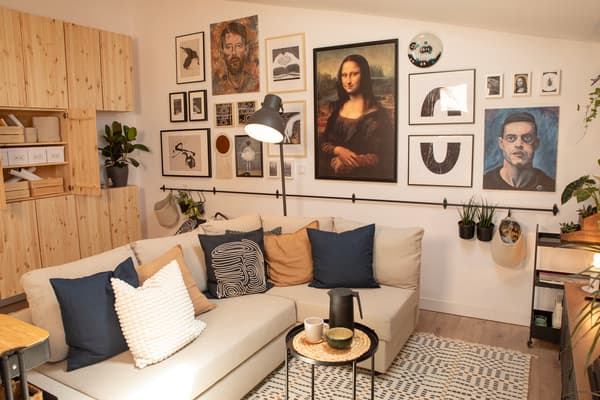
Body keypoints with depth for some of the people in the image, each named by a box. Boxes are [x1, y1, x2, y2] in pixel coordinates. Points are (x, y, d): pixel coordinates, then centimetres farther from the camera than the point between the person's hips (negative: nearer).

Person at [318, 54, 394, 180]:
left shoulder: (377, 113, -6)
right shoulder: (337, 108, 9)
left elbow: (384, 156, -9)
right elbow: (323, 143, 9)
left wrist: (347, 163, -11)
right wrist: (338, 150, -11)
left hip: (362, 176, -3)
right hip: (332, 174, 3)